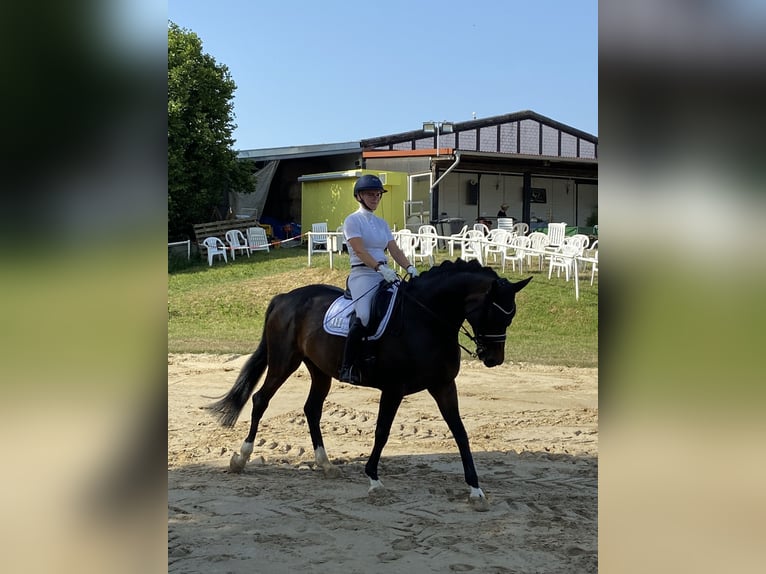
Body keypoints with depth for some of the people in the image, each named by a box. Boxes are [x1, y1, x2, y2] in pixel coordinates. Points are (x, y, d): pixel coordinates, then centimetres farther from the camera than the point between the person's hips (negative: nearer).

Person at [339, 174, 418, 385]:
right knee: (364, 317, -30)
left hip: (385, 275, 7)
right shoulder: (353, 221, 1)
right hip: (362, 274, -7)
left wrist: (409, 267, -7)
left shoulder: (381, 223, 21)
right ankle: (347, 367, -21)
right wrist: (380, 268, -27)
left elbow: (395, 250, 12)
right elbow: (360, 251, -13)